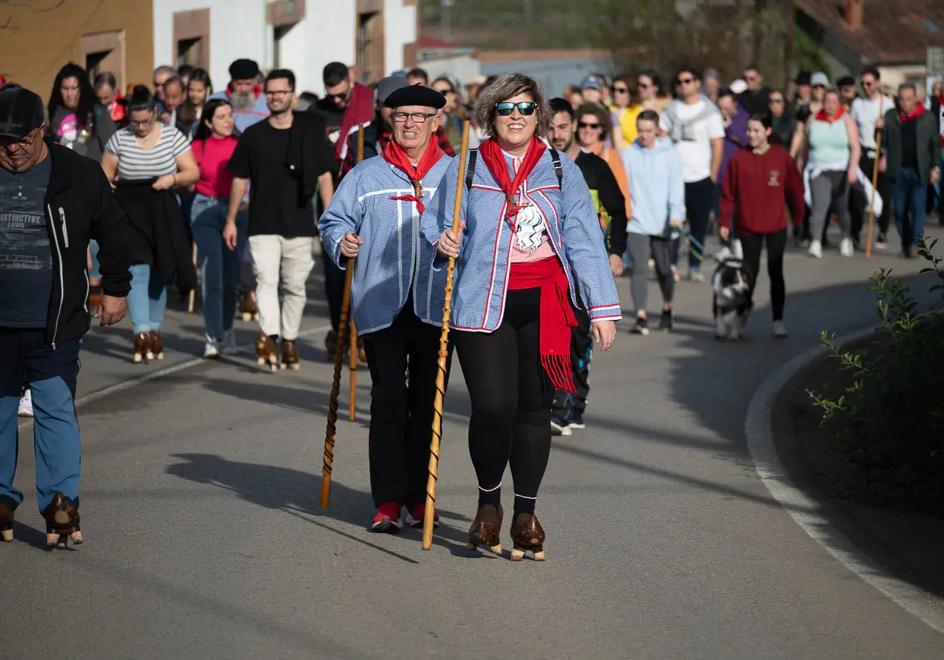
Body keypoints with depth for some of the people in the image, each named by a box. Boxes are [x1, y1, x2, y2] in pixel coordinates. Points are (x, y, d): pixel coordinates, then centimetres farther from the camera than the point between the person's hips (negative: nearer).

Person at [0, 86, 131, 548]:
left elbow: (112, 231, 10)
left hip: (54, 324, -2)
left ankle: (61, 502, 0)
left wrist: (115, 289, 10)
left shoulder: (79, 175, -1)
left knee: (56, 410, -3)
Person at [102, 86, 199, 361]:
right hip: (130, 212, -2)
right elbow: (104, 176, 6)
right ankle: (142, 333, -19)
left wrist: (173, 178, -17)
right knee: (138, 271, -13)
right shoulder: (119, 139, 1)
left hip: (162, 214, 2)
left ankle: (154, 330, 23)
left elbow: (193, 172, 2)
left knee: (159, 274, 10)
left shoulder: (172, 136, 1)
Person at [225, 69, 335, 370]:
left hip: (300, 224, 1)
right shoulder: (253, 135, 5)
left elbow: (324, 176, 7)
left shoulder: (311, 131, 4)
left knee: (295, 286, 6)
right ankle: (268, 334, -29)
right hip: (263, 224, -1)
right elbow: (240, 180, 11)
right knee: (266, 280, -16)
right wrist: (230, 220, 11)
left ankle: (289, 340, 16)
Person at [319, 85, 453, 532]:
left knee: (427, 401, 7)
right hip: (381, 305, -1)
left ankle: (418, 495, 17)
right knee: (388, 399, -6)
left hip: (436, 306, 1)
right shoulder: (366, 175, 10)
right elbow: (333, 220, 12)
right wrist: (341, 243, -9)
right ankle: (387, 500, -5)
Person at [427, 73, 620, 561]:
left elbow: (585, 240, 5)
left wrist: (602, 308, -1)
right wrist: (442, 242, -13)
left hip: (543, 305, 1)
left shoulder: (561, 171, 9)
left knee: (534, 407, 2)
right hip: (484, 303, -1)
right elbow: (434, 224, 12)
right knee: (493, 406, -11)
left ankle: (526, 513, 14)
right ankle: (488, 503, 13)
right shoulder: (465, 169, 7)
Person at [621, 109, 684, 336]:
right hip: (636, 222, 0)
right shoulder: (628, 153, 4)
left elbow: (676, 185, -4)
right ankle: (641, 317, -12)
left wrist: (676, 213, -16)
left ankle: (667, 308, 34)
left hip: (662, 222, 0)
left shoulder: (669, 153, 1)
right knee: (639, 268, -11)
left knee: (664, 269, 10)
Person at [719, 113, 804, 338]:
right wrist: (724, 222, -4)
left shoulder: (782, 157, -4)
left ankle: (778, 320, 10)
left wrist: (798, 218, 4)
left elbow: (795, 188, 2)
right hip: (747, 226, 0)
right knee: (749, 273, 7)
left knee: (775, 272, 4)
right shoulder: (739, 158, -4)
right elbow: (728, 193, -3)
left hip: (776, 226, 0)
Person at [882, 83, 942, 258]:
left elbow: (935, 144, 6)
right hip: (898, 171, 1)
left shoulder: (927, 117, 3)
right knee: (900, 210, 5)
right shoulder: (890, 116, 5)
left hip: (919, 171, -1)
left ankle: (913, 243, -10)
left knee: (918, 208, -9)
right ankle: (905, 243, 14)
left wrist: (935, 167, 0)